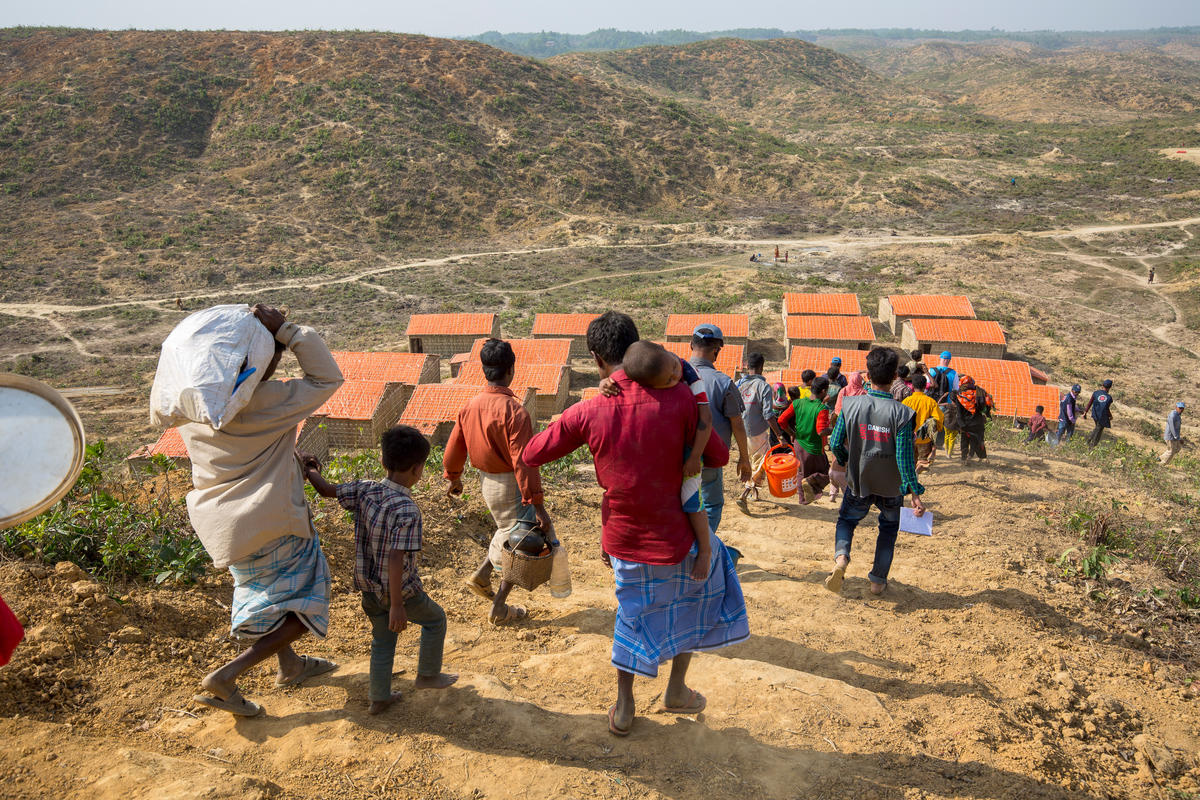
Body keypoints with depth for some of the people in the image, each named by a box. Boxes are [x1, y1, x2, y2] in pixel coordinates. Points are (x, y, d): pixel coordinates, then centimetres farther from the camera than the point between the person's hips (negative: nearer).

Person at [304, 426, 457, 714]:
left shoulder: (365, 490, -10)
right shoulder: (406, 511, -28)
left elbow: (326, 489, 3)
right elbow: (396, 559, -30)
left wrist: (310, 471, 23)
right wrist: (397, 606, -24)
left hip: (369, 586, 6)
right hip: (400, 588, -6)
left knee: (382, 639, 24)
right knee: (435, 619, 21)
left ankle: (378, 698, 32)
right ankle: (428, 675, 35)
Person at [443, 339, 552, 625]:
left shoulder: (470, 406, -2)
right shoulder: (514, 411, -25)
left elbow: (453, 449, 7)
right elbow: (522, 462, -28)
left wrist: (453, 478, 25)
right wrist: (539, 507, -25)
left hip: (486, 481, 7)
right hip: (509, 485, -7)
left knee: (509, 528, 30)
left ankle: (482, 575, 22)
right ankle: (499, 609, 19)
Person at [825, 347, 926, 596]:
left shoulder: (851, 405, -13)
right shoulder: (901, 413, -19)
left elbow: (835, 443, -6)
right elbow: (904, 458, -19)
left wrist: (843, 462, 15)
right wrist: (915, 493, -12)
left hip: (858, 482, 1)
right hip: (891, 486, -1)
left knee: (847, 520, 24)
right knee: (889, 529, 24)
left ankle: (840, 557, -5)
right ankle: (878, 581, 27)